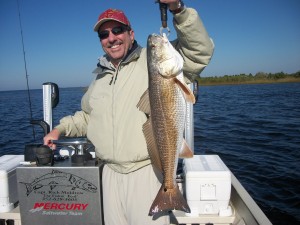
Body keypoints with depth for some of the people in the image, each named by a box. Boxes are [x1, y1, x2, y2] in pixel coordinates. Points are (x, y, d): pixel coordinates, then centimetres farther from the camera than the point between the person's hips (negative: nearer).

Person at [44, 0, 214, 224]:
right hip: (111, 173, 7)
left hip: (147, 171, -6)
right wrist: (61, 129, 19)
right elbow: (87, 115, 29)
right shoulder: (100, 76, 16)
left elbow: (200, 51, -17)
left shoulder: (152, 61, -6)